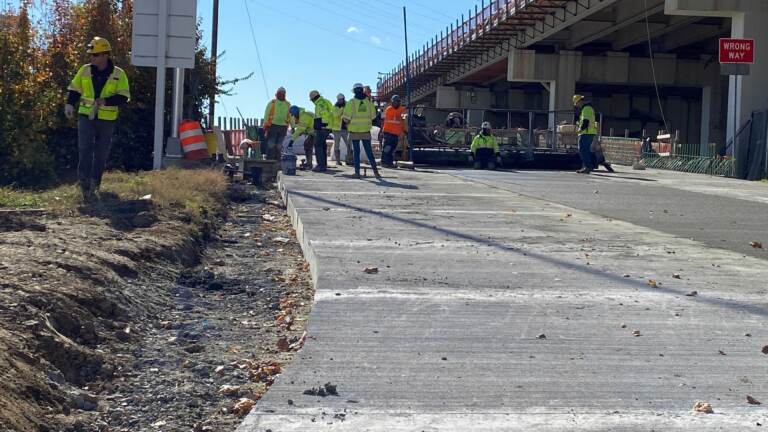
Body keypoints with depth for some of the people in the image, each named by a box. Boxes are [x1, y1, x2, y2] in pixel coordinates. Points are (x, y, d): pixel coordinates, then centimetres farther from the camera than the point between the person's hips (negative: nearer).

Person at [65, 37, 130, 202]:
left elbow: (124, 97, -10)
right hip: (86, 117, 0)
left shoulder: (118, 74, -4)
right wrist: (69, 104, -7)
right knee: (85, 150, -14)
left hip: (107, 120, 0)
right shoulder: (85, 70, 2)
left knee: (101, 154, 9)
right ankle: (84, 185, -13)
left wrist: (106, 101, -25)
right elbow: (74, 89, 10)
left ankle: (94, 187, 24)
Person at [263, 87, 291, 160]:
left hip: (283, 127, 4)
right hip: (272, 126, -4)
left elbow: (290, 116, 17)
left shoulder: (288, 104, 13)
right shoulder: (272, 103, 3)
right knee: (271, 144, -7)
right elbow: (266, 114, 1)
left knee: (279, 145, 7)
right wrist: (265, 125, -6)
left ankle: (277, 161, 11)